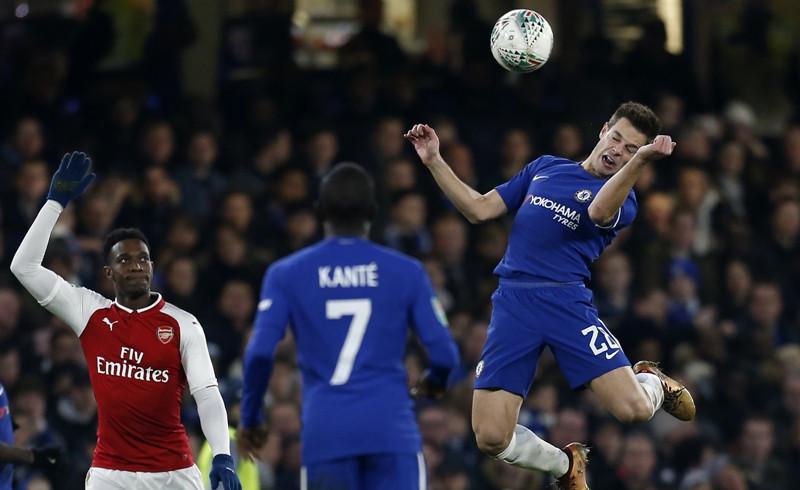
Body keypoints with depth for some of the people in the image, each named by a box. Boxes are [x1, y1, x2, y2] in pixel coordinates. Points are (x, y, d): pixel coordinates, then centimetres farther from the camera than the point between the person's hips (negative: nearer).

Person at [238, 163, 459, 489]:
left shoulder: (286, 275, 6)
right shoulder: (406, 272, 6)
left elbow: (260, 354, -4)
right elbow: (444, 353, 3)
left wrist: (250, 419, 11)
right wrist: (433, 382, 27)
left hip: (326, 429, 1)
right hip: (391, 427, -1)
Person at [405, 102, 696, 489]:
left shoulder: (621, 197, 5)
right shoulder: (545, 167, 20)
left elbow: (598, 212, -21)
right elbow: (479, 209, 21)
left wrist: (641, 160, -35)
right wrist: (434, 162, 11)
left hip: (566, 302, -3)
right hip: (512, 304, 3)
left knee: (634, 409, -19)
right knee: (491, 438, -10)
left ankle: (653, 383, 22)